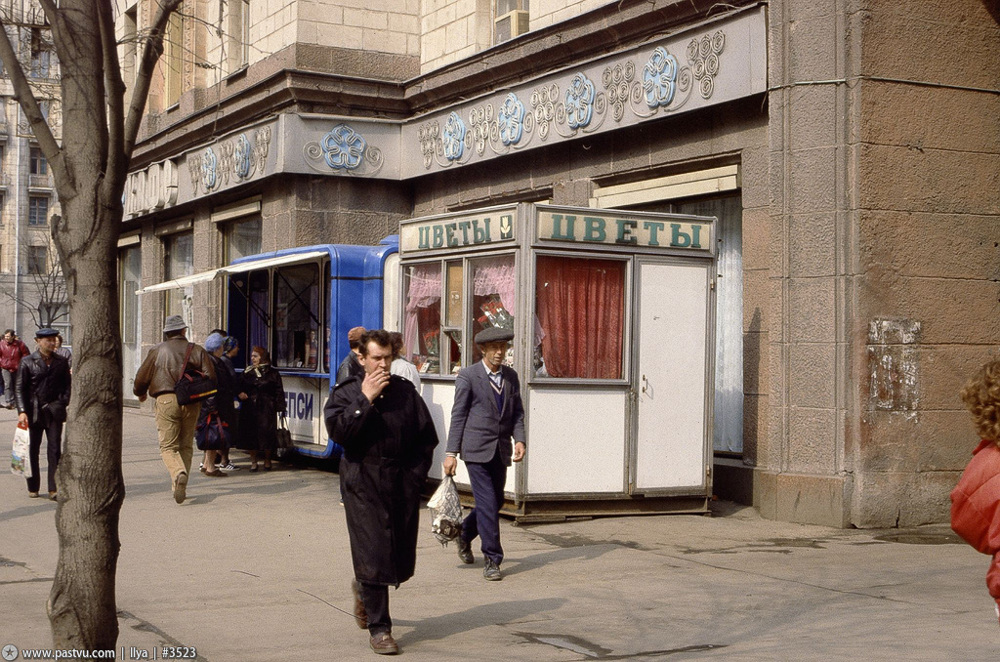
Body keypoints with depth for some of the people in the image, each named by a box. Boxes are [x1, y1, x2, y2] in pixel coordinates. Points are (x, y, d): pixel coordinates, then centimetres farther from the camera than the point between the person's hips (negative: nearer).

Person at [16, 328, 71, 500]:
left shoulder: (61, 362, 9)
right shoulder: (27, 361, 1)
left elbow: (66, 385, 12)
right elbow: (20, 388, -1)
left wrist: (63, 403, -4)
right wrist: (22, 411, -10)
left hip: (54, 411, 1)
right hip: (33, 411, -1)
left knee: (55, 450, -6)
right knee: (32, 450, 7)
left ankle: (54, 489, -5)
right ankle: (33, 487, 20)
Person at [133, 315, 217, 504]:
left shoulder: (157, 351, 5)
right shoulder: (197, 351, 8)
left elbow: (142, 377, 7)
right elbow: (210, 377, 0)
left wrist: (141, 393, 29)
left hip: (166, 400, -2)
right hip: (191, 403, 2)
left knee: (168, 446, -3)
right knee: (186, 445, 13)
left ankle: (179, 474, -31)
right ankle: (179, 487, 13)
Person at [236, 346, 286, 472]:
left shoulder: (272, 373, 3)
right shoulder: (247, 372, 13)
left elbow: (279, 391, 2)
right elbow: (239, 387, 17)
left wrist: (280, 407, -5)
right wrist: (240, 394, -5)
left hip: (266, 409, -3)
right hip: (249, 408, 3)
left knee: (266, 433, -4)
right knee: (250, 433, 0)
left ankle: (267, 460, 15)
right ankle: (253, 461, 13)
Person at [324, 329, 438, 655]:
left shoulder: (406, 391, 8)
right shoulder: (346, 393, 2)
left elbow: (427, 435, 11)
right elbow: (338, 430, -15)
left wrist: (416, 473, 3)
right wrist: (366, 399, -16)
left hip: (404, 483, 3)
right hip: (364, 484, -3)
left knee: (402, 562, 10)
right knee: (373, 557, -7)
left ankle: (363, 587, 42)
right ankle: (378, 629, 4)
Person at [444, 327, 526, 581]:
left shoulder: (511, 376, 11)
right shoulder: (468, 376, -4)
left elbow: (517, 412, 13)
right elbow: (458, 415, -3)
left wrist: (519, 440, -4)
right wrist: (451, 453, -6)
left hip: (501, 451, 6)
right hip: (477, 450, -5)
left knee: (496, 502, 13)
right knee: (487, 505, -10)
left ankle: (464, 535, 39)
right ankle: (492, 560, -2)